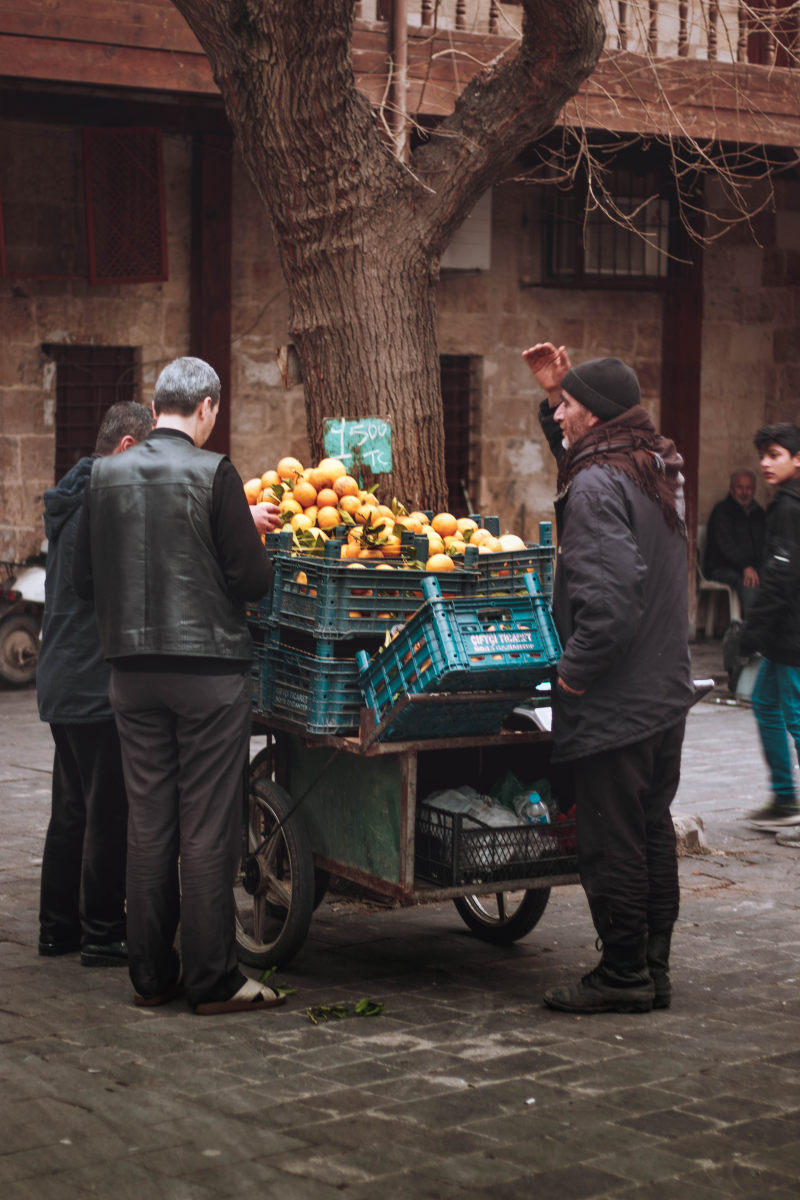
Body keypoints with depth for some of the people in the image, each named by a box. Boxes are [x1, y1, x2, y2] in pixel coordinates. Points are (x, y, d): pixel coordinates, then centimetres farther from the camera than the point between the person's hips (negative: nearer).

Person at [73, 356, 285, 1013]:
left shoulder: (107, 474, 4)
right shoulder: (213, 473, -11)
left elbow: (85, 578, 8)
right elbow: (253, 578, -11)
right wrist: (252, 533, 9)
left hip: (133, 668, 5)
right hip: (210, 664, -5)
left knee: (147, 823, 11)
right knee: (208, 828, 0)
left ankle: (151, 973, 17)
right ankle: (213, 977, 5)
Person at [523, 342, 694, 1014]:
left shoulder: (598, 485, -18)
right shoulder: (658, 468, 11)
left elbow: (610, 593, -28)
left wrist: (574, 668, -18)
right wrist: (555, 390, 20)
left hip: (612, 704, -9)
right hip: (666, 693, 10)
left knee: (610, 840, -1)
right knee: (653, 831, 15)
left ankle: (623, 976, 6)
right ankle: (654, 970, 23)